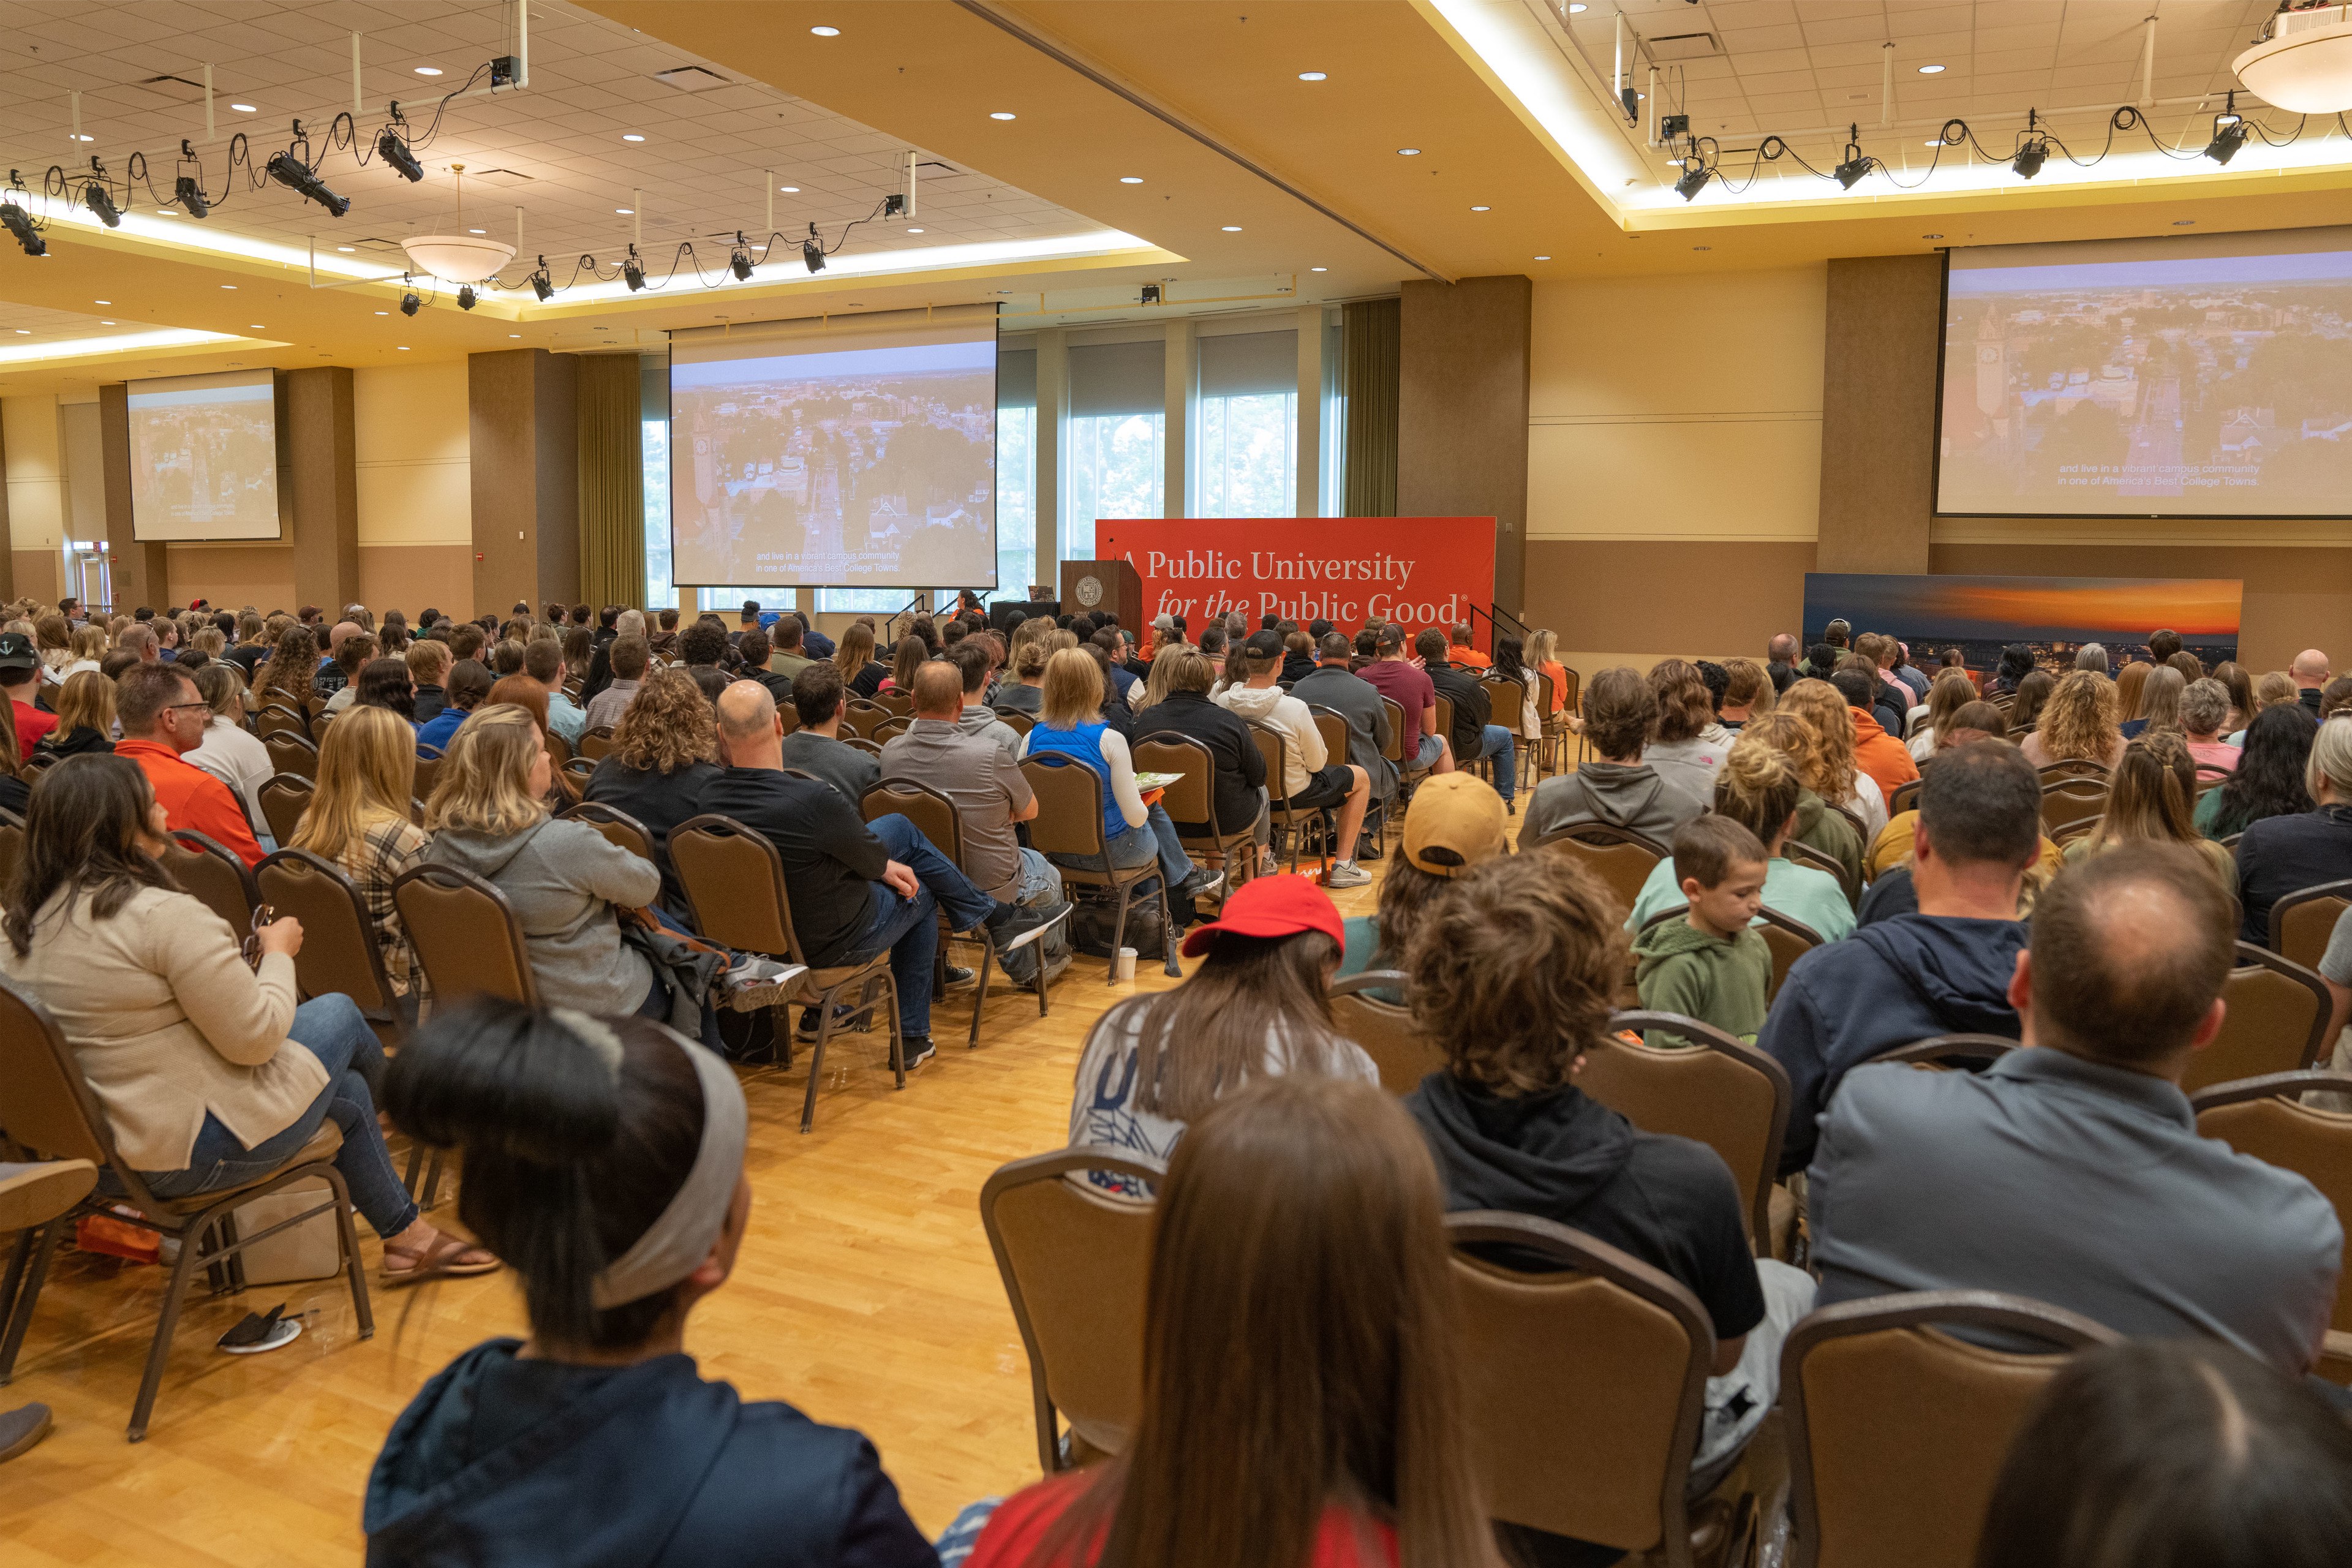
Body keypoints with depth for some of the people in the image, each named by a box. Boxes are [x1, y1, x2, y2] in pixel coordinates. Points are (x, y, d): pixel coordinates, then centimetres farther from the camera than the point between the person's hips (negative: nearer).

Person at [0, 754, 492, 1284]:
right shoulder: (166, 915, -26)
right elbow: (256, 1037, -22)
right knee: (339, 1013, 12)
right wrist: (278, 952, -4)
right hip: (186, 1150, -9)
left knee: (346, 1092, 24)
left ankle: (406, 1234, 38)